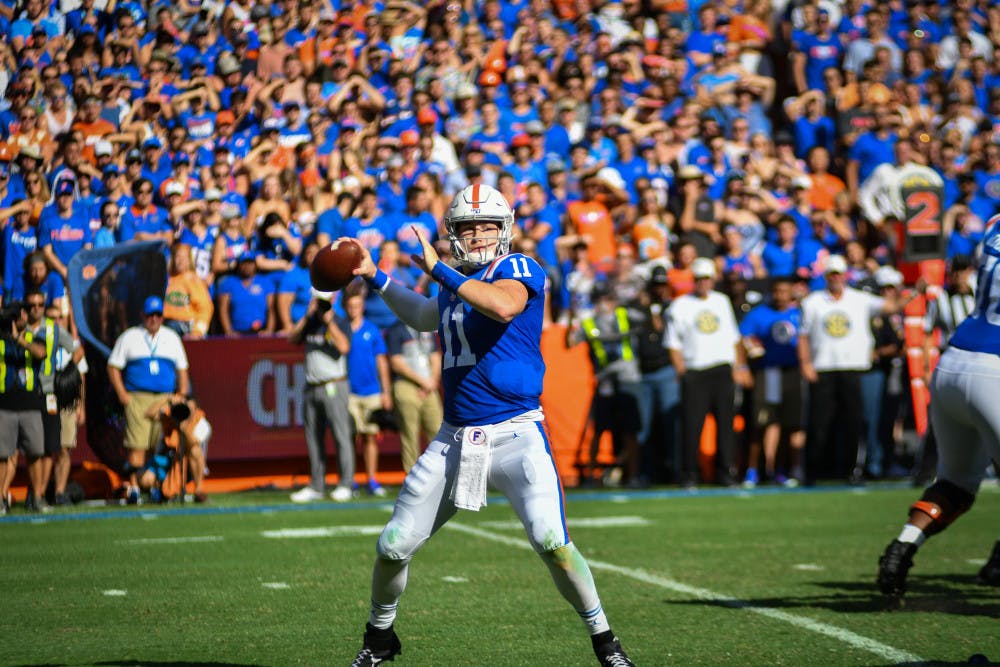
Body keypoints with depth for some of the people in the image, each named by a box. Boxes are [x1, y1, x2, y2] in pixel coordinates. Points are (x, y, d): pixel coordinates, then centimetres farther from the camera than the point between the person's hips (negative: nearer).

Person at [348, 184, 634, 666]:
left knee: (552, 543, -21)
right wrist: (374, 277, 34)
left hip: (516, 435, -6)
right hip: (455, 439, 6)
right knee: (394, 547, 7)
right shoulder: (455, 285, 15)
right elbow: (422, 317, 38)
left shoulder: (518, 269, -6)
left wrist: (436, 270, -26)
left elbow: (504, 305, -30)